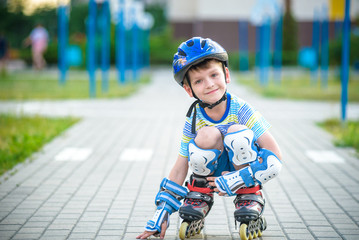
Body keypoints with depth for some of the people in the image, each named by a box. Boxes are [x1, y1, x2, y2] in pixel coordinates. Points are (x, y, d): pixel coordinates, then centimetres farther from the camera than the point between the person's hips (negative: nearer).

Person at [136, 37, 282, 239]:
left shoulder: (241, 110, -21)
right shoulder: (193, 120, -14)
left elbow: (275, 155, -24)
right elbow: (180, 169, -9)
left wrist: (237, 179, -33)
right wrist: (161, 216, -13)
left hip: (241, 168, -1)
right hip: (211, 172, 1)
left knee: (238, 132, -30)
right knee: (207, 135, -29)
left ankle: (250, 195, -11)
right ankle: (200, 194, -4)